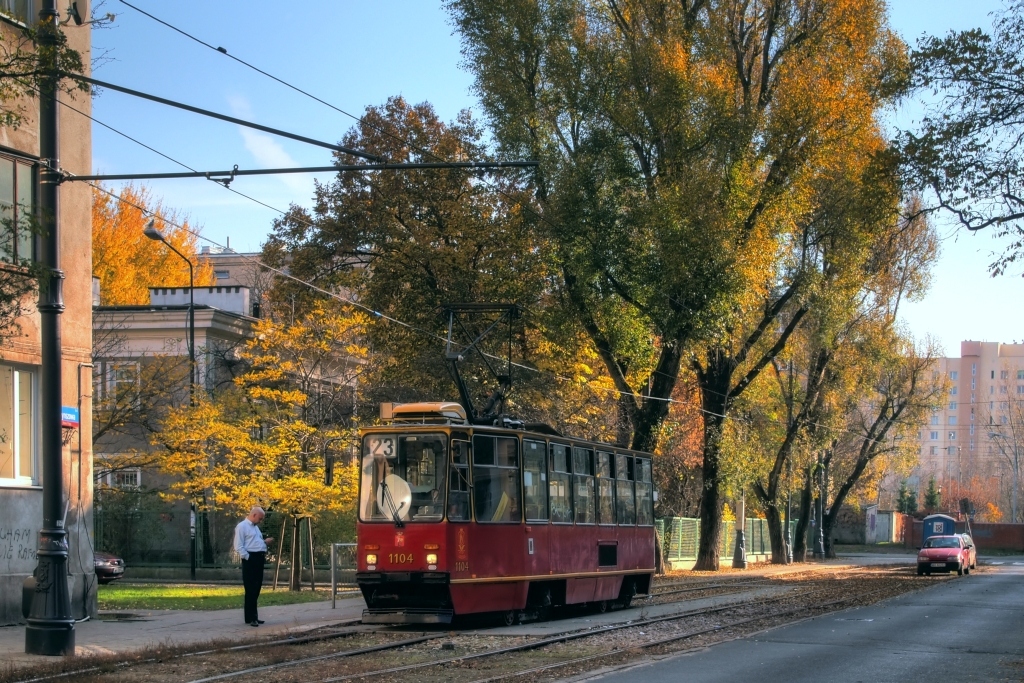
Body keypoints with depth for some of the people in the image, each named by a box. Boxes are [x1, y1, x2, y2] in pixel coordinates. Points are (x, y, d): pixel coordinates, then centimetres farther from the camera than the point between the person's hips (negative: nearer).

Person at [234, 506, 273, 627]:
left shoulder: (255, 527, 22)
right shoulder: (242, 526, -7)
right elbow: (239, 547, -14)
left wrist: (265, 542, 14)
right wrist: (248, 558, -16)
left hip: (259, 560, 9)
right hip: (250, 560, -9)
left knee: (256, 589, 12)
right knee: (250, 590, -8)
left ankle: (254, 616, 19)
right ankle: (250, 618, -7)